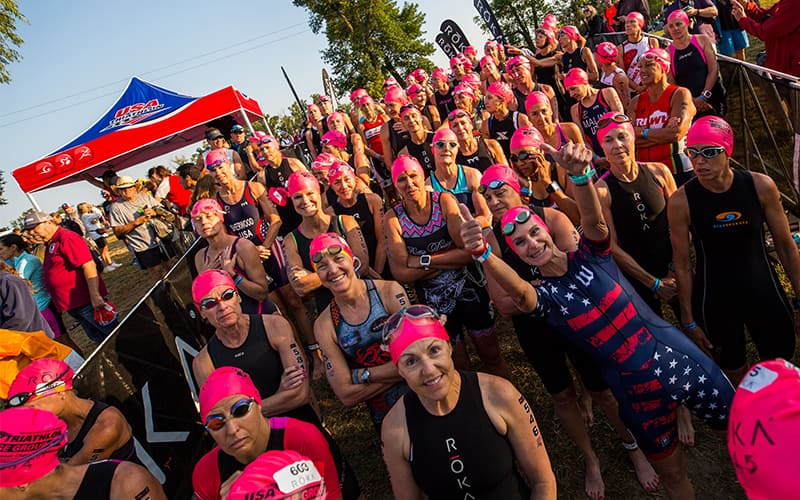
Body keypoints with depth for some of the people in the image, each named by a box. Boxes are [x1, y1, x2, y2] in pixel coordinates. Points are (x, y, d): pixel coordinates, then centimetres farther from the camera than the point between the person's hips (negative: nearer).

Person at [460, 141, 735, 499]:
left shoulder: (590, 254, -7)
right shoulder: (544, 296, -11)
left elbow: (593, 218, -30)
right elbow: (517, 291, -35)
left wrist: (580, 173, -53)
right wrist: (482, 253, -57)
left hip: (679, 358, 0)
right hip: (635, 390, 0)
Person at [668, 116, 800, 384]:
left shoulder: (760, 186, -11)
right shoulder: (682, 200, -16)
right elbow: (682, 264, -9)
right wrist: (689, 320, -4)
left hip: (763, 291, 2)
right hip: (715, 301, -2)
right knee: (735, 377, 14)